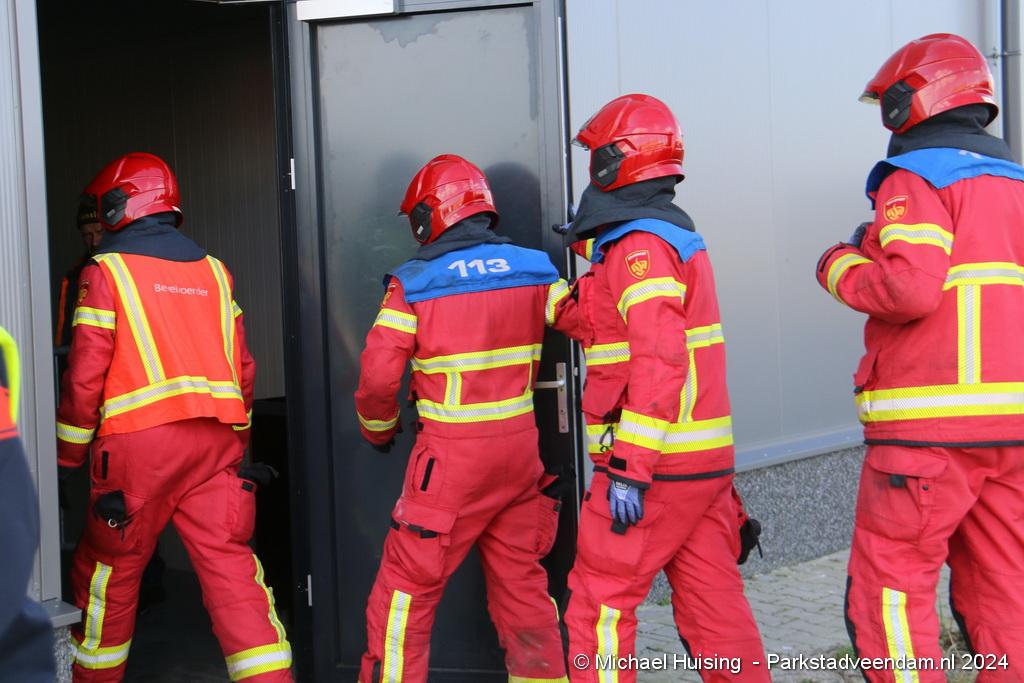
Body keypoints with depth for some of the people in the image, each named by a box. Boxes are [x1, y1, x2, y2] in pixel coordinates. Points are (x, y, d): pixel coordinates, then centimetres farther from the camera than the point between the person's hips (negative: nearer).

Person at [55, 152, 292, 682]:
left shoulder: (106, 271, 0)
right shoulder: (212, 270, 14)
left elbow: (86, 375, -4)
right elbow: (242, 367, 14)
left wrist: (67, 453, 7)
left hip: (138, 440, -4)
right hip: (216, 439, 4)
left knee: (110, 570, 12)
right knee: (231, 565, 1)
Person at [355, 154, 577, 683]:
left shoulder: (413, 284, -7)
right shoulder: (533, 271, 3)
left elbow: (378, 376, -9)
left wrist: (378, 431, 9)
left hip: (452, 456, -4)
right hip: (521, 447, 4)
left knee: (407, 588, 5)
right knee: (522, 583, 15)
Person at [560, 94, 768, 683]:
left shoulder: (640, 245, -14)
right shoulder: (680, 237, 15)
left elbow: (658, 363, -23)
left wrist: (630, 468, -24)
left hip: (656, 466, -9)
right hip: (707, 461, 9)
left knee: (599, 606, 1)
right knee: (715, 606, 11)